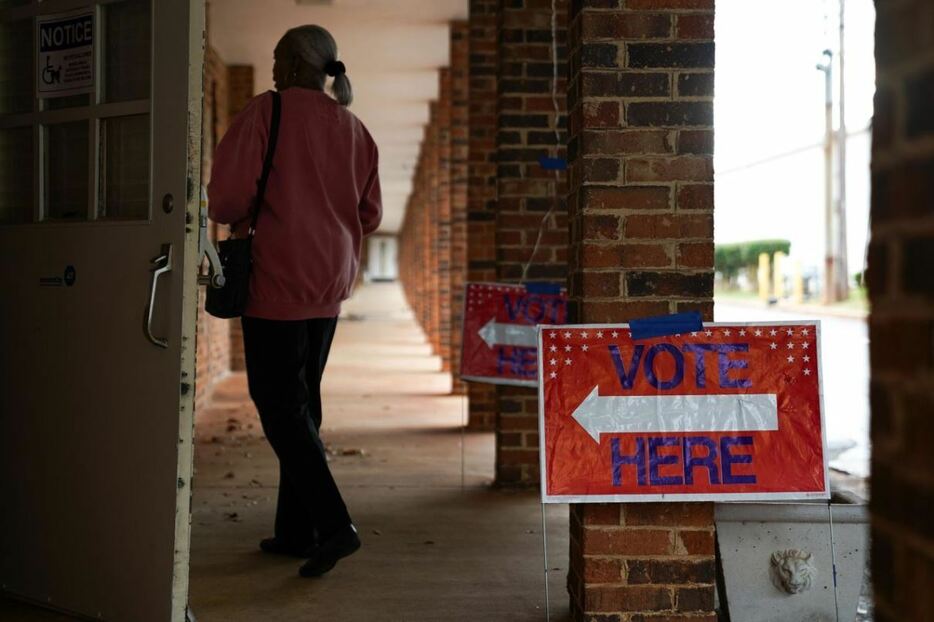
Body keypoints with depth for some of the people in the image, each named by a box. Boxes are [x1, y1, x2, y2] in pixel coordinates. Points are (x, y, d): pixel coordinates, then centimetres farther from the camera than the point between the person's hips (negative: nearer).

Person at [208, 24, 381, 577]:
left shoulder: (268, 112, -8)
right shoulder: (354, 129, 9)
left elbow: (229, 195, -15)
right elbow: (370, 216, 11)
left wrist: (238, 220, 6)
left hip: (278, 279, -6)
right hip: (330, 283, 7)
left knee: (280, 405, -2)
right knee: (303, 403, 13)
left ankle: (334, 525, -10)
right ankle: (296, 530, 18)